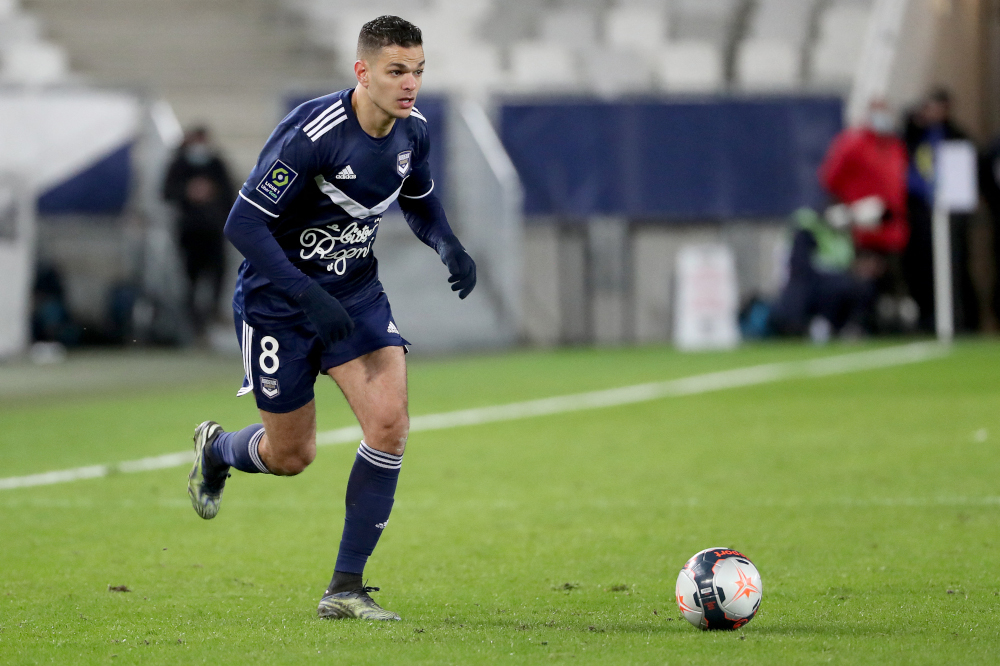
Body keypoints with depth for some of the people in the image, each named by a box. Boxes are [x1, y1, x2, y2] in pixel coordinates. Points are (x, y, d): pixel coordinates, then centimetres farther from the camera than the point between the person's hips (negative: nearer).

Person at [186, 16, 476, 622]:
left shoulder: (413, 130, -6)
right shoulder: (312, 133, -27)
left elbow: (419, 201, 15)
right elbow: (244, 223, -25)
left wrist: (451, 248, -6)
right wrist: (310, 297, -32)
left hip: (356, 293, 5)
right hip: (278, 299, -5)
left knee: (390, 420, -16)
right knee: (291, 457, 6)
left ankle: (346, 588, -7)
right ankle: (217, 449, 44)